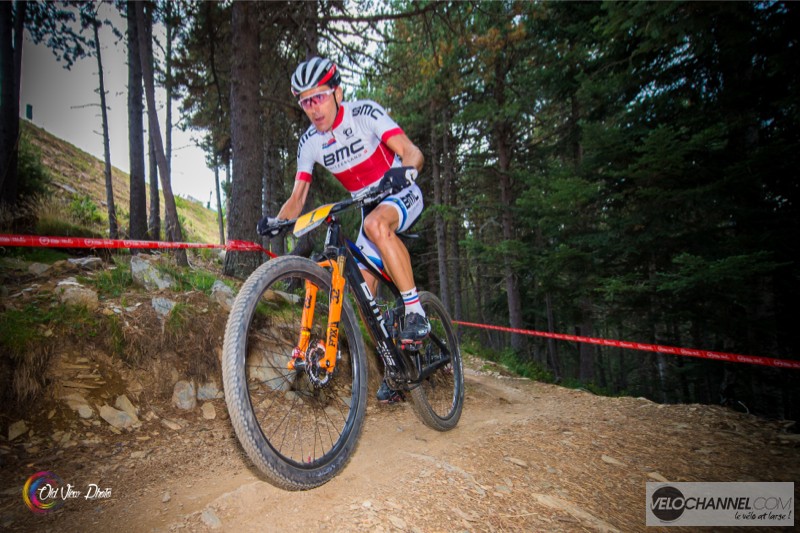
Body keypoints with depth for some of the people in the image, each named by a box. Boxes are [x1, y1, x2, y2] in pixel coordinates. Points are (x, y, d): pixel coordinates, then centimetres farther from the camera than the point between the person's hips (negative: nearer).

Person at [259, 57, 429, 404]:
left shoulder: (365, 113, -16)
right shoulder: (309, 142, -4)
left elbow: (413, 152, -25)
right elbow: (298, 197, -6)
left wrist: (405, 170, -48)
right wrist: (275, 221, -25)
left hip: (402, 195, -5)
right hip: (369, 208, 5)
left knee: (376, 223, -40)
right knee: (363, 290, -4)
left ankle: (416, 313, -29)